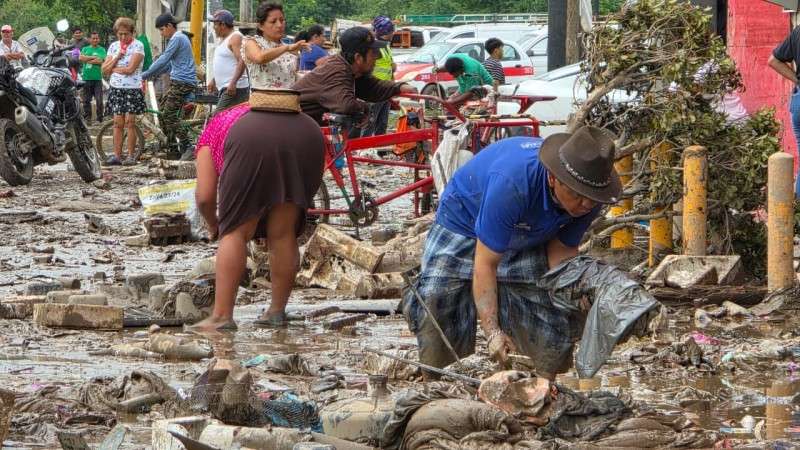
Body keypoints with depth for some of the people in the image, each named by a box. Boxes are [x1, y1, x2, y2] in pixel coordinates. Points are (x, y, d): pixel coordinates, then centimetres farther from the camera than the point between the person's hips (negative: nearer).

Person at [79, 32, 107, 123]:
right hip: (87, 78, 2)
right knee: (86, 100, 6)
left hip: (97, 78, -2)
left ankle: (99, 118, 1)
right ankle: (87, 117, 14)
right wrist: (93, 57, -8)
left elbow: (101, 61, -9)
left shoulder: (101, 50, 7)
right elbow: (81, 58, -4)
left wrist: (88, 60, -6)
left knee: (99, 100, -6)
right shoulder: (85, 49, 14)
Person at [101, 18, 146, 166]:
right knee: (117, 123, 2)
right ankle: (116, 155, 3)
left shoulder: (137, 46, -6)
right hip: (116, 88, 5)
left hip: (132, 89, -4)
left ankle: (131, 155, 1)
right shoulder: (113, 46, 10)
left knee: (130, 122, -4)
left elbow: (130, 69, -16)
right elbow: (104, 69, 5)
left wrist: (113, 68, -5)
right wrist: (117, 57, -8)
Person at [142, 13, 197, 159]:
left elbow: (163, 60, -18)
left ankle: (187, 148, -17)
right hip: (179, 83, 10)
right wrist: (153, 75, 18)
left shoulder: (176, 39, -12)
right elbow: (169, 63, 26)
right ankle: (173, 147, 13)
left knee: (169, 115, -14)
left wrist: (145, 75, -14)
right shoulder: (180, 38, 21)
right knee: (162, 109, 13)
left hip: (182, 83, -10)